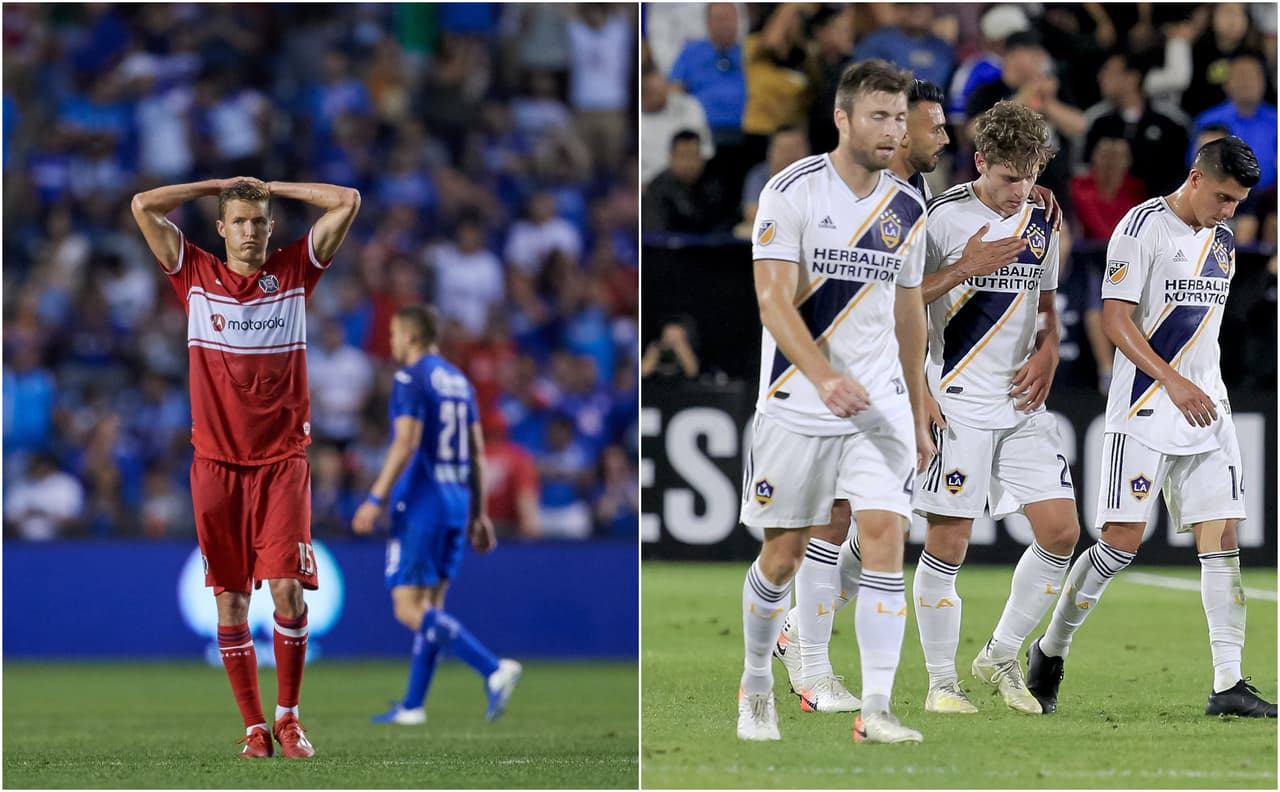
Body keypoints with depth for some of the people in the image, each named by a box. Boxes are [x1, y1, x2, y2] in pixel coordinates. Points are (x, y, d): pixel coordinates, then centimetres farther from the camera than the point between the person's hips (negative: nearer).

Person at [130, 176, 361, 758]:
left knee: (287, 588, -12)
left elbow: (347, 202, 2)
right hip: (217, 462, 1)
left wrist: (271, 187, 7)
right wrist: (220, 185, 8)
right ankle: (254, 727, 8)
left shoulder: (294, 272, 6)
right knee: (229, 599, 1)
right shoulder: (196, 275, 6)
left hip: (282, 459, -1)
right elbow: (143, 205, 1)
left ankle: (288, 714, 4)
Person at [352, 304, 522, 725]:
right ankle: (412, 706, 12)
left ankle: (494, 670, -23)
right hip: (456, 504, 8)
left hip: (420, 505, -8)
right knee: (430, 606, 12)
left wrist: (375, 500, -19)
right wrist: (478, 513, 18)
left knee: (409, 609, -9)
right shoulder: (459, 381, 14)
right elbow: (477, 452, 15)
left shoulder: (411, 379, -10)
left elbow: (406, 443, -20)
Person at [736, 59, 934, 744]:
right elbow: (774, 302, -18)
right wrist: (825, 378, -32)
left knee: (885, 534, -11)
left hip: (881, 404, 3)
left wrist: (919, 419, 19)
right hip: (796, 402, -3)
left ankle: (875, 711, -13)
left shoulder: (906, 210, 7)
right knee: (783, 553, 4)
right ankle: (756, 686, 27)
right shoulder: (793, 192, -10)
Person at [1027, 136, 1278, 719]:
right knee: (1122, 543, -7)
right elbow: (1115, 320, -15)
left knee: (1221, 539, -2)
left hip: (1207, 410, 7)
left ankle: (1228, 684, -5)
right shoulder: (1143, 228, -9)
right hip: (1144, 410, -7)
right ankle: (1049, 653, 12)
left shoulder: (1222, 240, 14)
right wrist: (1172, 381, -23)